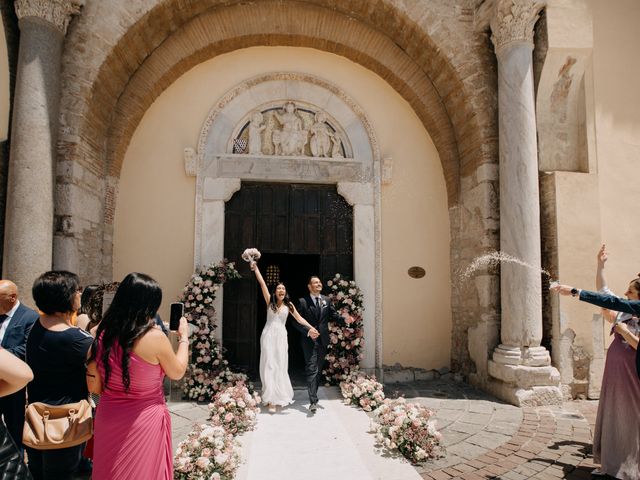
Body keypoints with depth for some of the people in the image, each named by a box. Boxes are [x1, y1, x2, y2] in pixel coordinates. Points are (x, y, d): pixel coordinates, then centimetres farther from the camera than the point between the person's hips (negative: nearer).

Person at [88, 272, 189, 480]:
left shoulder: (102, 335, -7)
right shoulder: (155, 337, -22)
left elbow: (94, 386, 1)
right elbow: (177, 373, -4)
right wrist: (184, 337, 7)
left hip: (108, 418, 5)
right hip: (145, 421, -4)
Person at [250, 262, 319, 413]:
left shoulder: (288, 304, 5)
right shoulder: (269, 301, 2)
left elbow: (299, 318, 4)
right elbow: (262, 283, -1)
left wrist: (311, 328, -8)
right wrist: (255, 267, -3)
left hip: (281, 336, 1)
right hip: (268, 335, -1)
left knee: (280, 366, 7)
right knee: (269, 366, -3)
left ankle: (280, 396, 22)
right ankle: (271, 399, -1)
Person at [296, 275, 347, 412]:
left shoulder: (327, 300, 10)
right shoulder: (303, 301, -3)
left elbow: (334, 316, 6)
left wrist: (344, 319, -13)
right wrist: (308, 331, -18)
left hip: (323, 340, 5)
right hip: (309, 340, -5)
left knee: (319, 369, 15)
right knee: (311, 370, -10)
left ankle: (313, 394, 30)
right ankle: (313, 401, -13)